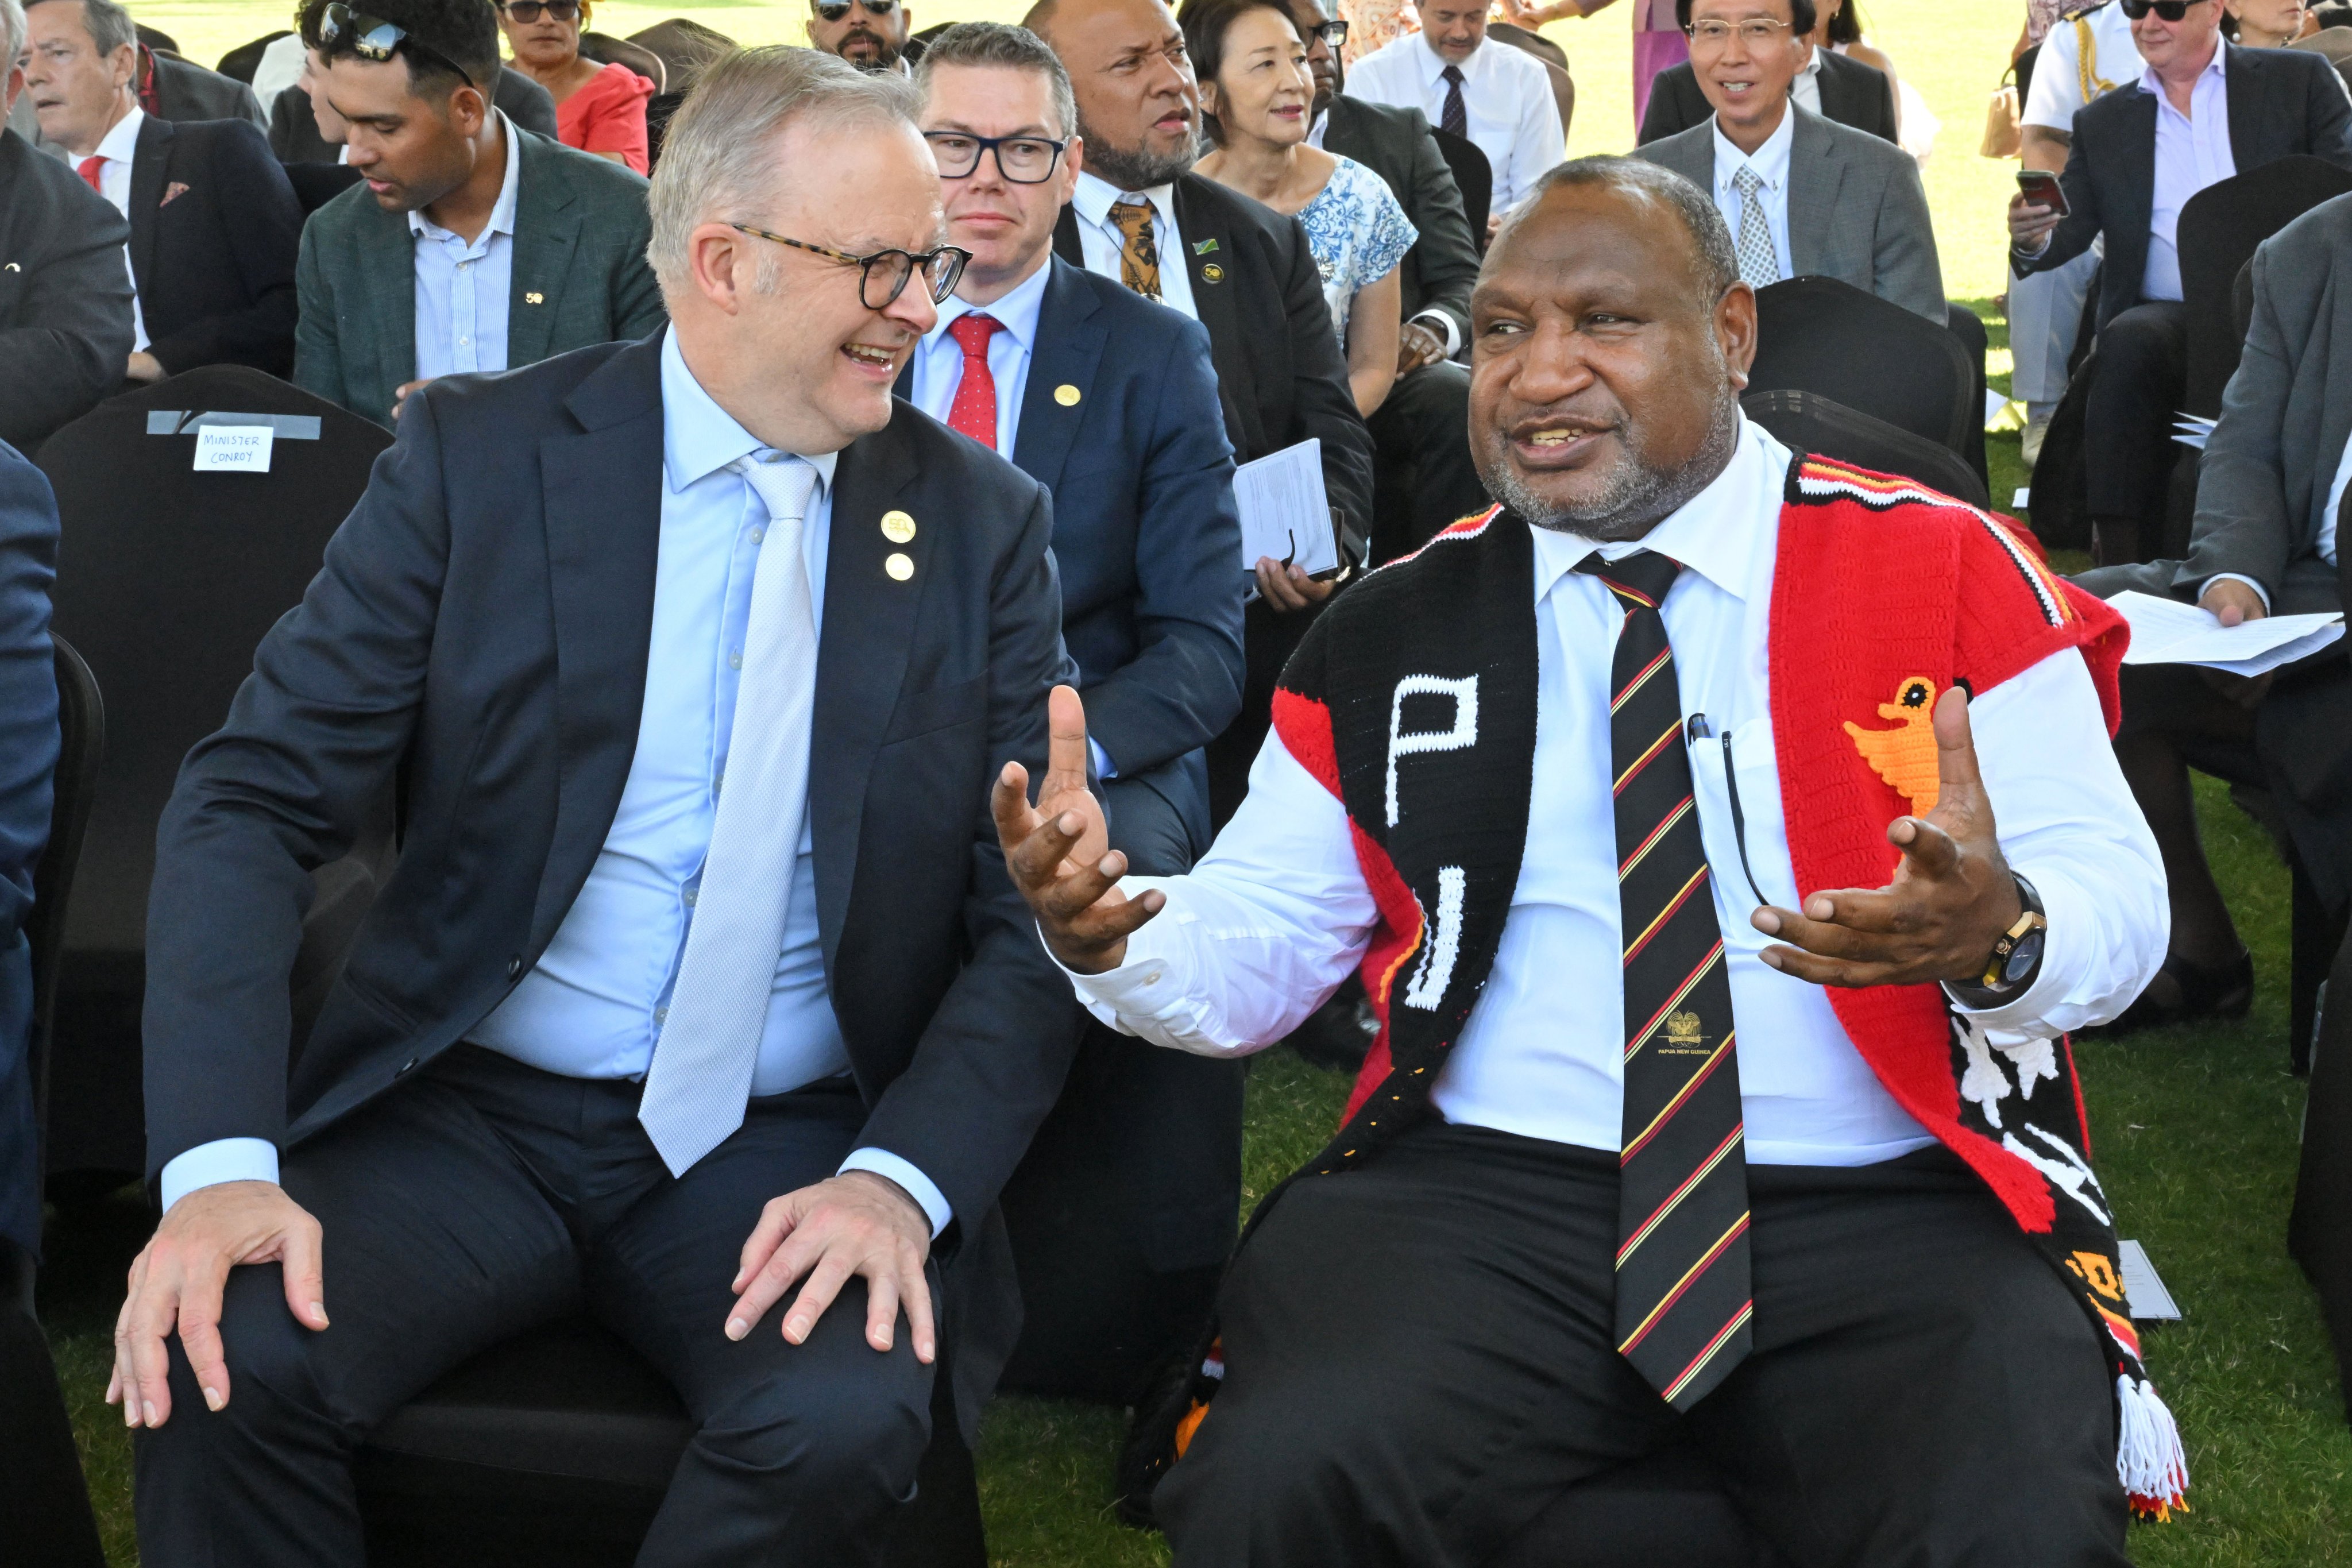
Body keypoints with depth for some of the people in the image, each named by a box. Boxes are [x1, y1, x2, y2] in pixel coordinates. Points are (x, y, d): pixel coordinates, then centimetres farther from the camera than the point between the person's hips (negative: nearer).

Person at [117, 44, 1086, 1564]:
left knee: (848, 1421, -30)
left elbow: (1034, 918, 1)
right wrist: (222, 1161, -21)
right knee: (222, 1357, -28)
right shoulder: (479, 455, -1)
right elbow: (255, 799, -5)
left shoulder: (985, 525, 4)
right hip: (473, 1114, 0)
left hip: (787, 1147, 1)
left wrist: (900, 1181, -17)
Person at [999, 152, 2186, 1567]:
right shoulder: (1390, 637, 12)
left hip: (1888, 1218, -1)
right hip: (1485, 1202, 1)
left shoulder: (1949, 572, 5)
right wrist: (1105, 930, -12)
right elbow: (1253, 946, 11)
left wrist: (2000, 934, -23)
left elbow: (2120, 903, 1)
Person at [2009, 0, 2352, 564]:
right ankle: (2120, 556, -32)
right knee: (2129, 340, -33)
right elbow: (2070, 230, 11)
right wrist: (2033, 239, -15)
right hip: (2167, 317, 2)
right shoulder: (2102, 123, 19)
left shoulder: (2299, 80, 11)